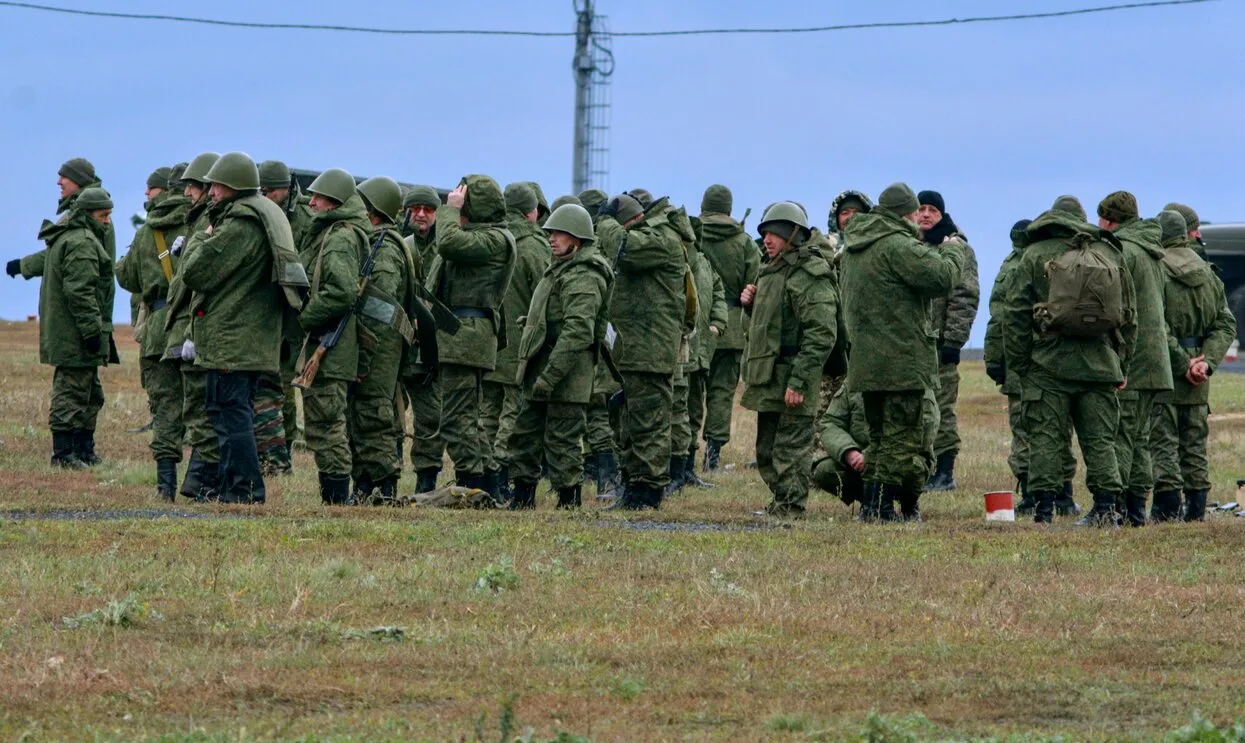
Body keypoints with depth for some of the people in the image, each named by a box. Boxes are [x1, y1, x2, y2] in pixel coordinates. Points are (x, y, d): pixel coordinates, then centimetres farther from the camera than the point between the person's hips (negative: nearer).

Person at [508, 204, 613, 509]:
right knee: (524, 435, 14)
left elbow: (578, 332, -24)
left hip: (566, 376, -10)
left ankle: (570, 500, 0)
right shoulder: (559, 269, 19)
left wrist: (550, 375, -26)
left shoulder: (583, 278, -15)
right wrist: (532, 369, 23)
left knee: (561, 441, -6)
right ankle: (522, 496, 22)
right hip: (541, 372, 10)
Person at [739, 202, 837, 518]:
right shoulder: (772, 272, 18)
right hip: (767, 380, 10)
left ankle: (791, 509, -5)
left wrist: (799, 381, -24)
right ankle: (780, 504, 25)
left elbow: (821, 335, -20)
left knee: (789, 455, -8)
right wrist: (752, 304, 10)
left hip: (790, 375, -10)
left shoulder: (810, 277, -13)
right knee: (767, 453, 16)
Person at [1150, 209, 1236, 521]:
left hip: (1164, 367, -6)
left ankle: (1167, 505, -8)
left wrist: (1182, 364, -14)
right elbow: (1226, 324, 7)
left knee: (1163, 440, -3)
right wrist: (1207, 361, -3)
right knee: (1195, 441, 12)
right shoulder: (1207, 273, 10)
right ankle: (1197, 505, 12)